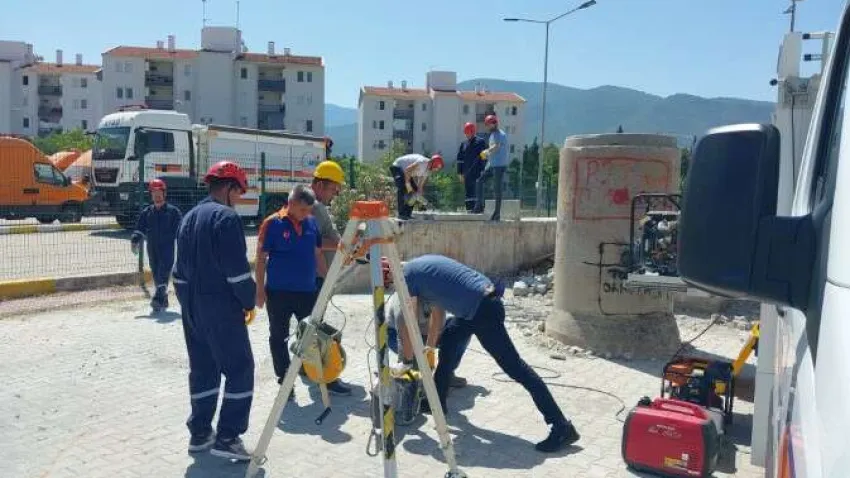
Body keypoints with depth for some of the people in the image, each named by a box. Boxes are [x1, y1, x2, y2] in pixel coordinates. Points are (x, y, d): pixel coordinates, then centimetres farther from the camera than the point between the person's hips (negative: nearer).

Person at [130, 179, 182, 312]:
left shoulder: (173, 211, 0)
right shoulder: (146, 212, 12)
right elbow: (140, 229, 11)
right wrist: (135, 241, -4)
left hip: (168, 248, -5)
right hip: (152, 249, 5)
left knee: (163, 273, -15)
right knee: (156, 276, 9)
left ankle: (158, 299, -23)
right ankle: (163, 301, 19)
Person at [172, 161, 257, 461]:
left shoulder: (189, 218, 14)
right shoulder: (226, 217, -13)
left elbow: (181, 267, 18)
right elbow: (237, 269, -18)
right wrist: (249, 301, -6)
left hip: (191, 306, 9)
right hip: (221, 307, -9)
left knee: (202, 369, 15)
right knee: (239, 369, -3)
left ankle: (200, 433, 21)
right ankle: (227, 438, -3)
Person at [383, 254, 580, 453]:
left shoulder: (408, 276, -5)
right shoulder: (420, 265, 21)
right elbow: (437, 307, 26)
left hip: (482, 309, -10)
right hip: (484, 300, 10)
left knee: (513, 366, -8)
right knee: (448, 339, 24)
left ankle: (562, 428, -7)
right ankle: (437, 400, 37)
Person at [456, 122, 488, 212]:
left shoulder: (480, 142, 0)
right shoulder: (463, 144, 15)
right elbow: (460, 159, 16)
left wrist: (483, 170, -11)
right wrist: (460, 173, 9)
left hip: (477, 172, -5)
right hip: (467, 173, 5)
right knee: (468, 192, 5)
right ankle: (469, 210, 9)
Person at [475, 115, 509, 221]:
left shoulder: (501, 135, -13)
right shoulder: (492, 135, 16)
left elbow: (495, 147, -27)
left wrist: (486, 152, -17)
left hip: (499, 165, -9)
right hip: (491, 164, 9)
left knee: (497, 189, -4)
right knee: (479, 181, 3)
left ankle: (497, 213, 3)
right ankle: (480, 206, 7)